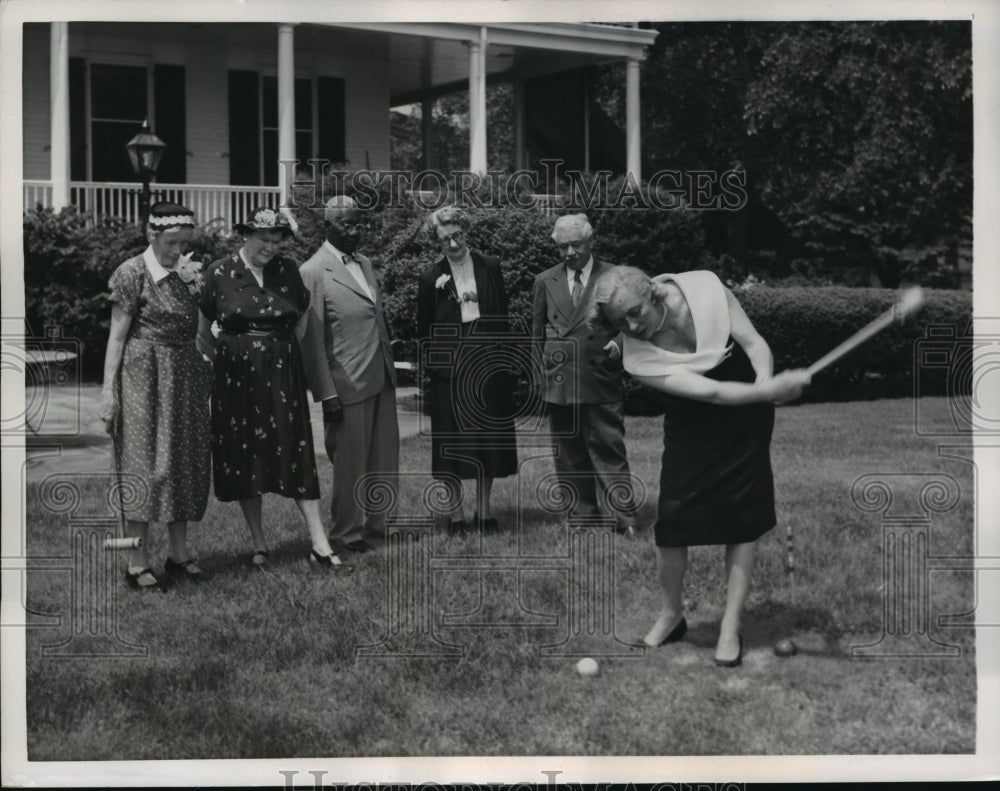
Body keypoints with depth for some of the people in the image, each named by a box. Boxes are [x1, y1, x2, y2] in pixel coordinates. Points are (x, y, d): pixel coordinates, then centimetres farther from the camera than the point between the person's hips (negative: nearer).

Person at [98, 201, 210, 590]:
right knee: (145, 462, -5)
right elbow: (117, 335, -9)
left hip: (184, 378, 7)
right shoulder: (133, 273, -8)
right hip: (145, 378, -7)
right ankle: (138, 562, 1)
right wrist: (109, 388, -13)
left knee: (184, 461, 10)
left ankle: (179, 554, 20)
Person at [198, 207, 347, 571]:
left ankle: (320, 545, -2)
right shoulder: (220, 273, -2)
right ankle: (259, 545, 16)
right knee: (244, 458, 5)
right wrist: (227, 358, 0)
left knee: (296, 455, -2)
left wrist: (282, 349, 6)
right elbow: (203, 330, 6)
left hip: (282, 376, 1)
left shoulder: (288, 270, 3)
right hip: (237, 378, -1)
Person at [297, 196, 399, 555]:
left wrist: (390, 369, 14)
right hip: (348, 386, -7)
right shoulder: (314, 272, -9)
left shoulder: (365, 264, 14)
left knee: (384, 464, 12)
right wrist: (326, 393, -14)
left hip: (381, 380, 7)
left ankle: (375, 529, 25)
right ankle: (347, 535, 18)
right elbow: (310, 338, -11)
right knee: (350, 466, 4)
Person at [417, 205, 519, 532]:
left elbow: (502, 318, 8)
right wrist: (430, 367, -4)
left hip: (488, 364, 2)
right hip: (448, 367, -2)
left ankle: (484, 509, 18)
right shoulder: (431, 277, 1)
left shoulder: (489, 268, 5)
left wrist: (503, 357, 3)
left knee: (488, 437, 6)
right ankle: (455, 512, 10)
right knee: (451, 440, 1)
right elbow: (424, 329, 3)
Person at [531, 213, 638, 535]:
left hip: (602, 379, -3)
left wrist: (618, 342, -11)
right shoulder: (545, 282, 10)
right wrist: (545, 368, 12)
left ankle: (623, 516, -4)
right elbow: (537, 331, 17)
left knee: (608, 448, -5)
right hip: (558, 381, 3)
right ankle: (583, 513, 15)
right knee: (569, 453, 7)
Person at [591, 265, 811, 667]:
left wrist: (765, 384, -34)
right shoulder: (638, 359, -25)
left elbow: (754, 343, -14)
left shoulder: (705, 289, -22)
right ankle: (672, 614, 19)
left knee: (743, 518, -1)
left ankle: (731, 626, 9)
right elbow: (711, 392, -33)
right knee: (671, 518, -6)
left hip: (747, 416, 1)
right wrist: (771, 389, -45)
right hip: (692, 428, 0)